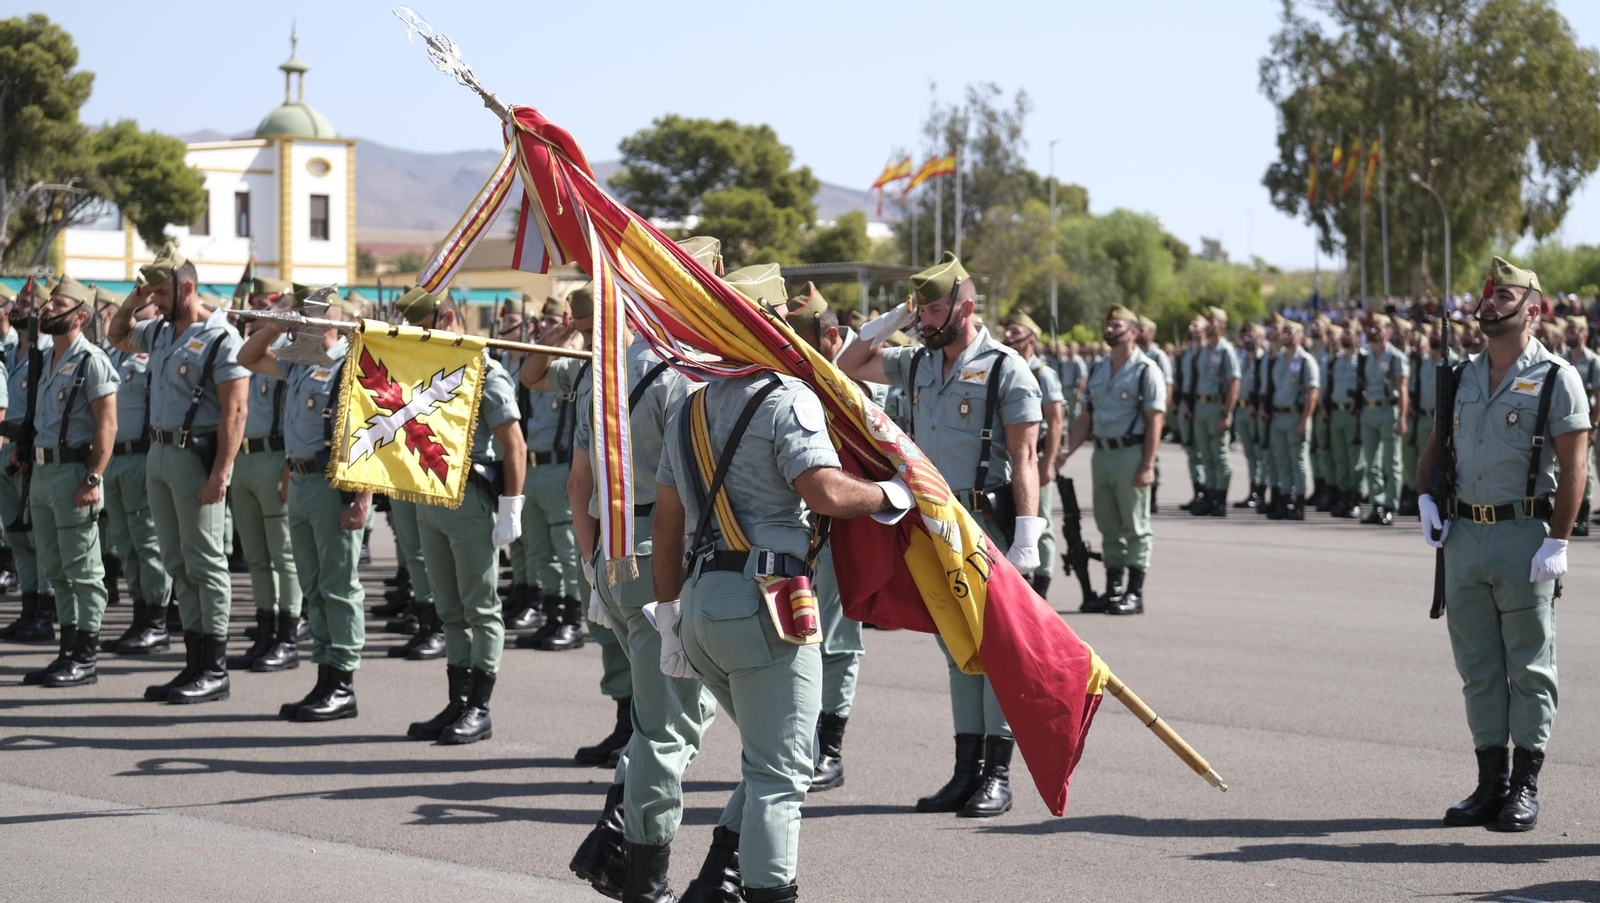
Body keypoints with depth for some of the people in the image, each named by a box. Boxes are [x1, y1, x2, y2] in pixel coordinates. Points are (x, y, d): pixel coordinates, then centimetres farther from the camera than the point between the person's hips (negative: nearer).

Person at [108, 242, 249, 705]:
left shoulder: (221, 339, -13)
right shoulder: (160, 331, 12)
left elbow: (234, 411, -18)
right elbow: (117, 336, 32)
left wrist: (219, 474, -24)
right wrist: (130, 303, 12)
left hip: (197, 457, -9)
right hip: (159, 453, 9)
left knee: (204, 561, -5)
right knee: (177, 562, 10)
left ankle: (215, 670, -1)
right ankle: (195, 661, 16)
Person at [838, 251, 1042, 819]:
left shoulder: (1005, 369, -7)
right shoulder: (917, 364, 12)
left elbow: (1024, 458, -11)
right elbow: (847, 368, 23)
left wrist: (1027, 537, -19)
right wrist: (888, 323, 9)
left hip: (989, 527, -6)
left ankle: (997, 774, 2)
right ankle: (967, 770, 15)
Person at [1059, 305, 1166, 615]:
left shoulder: (1146, 370, -5)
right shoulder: (1097, 370, 15)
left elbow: (1154, 421, -11)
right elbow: (1087, 418, 17)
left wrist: (1148, 465, -18)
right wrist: (1067, 451, 3)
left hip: (1131, 453, -7)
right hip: (1101, 453, 7)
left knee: (1135, 528, -2)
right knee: (1108, 528, 10)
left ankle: (1135, 593, 0)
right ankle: (1112, 590, 16)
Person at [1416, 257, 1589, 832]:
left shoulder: (1556, 379, -5)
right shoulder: (1462, 377, 12)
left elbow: (1574, 466, -9)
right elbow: (1435, 445, 21)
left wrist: (1557, 541, -16)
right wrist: (1426, 499, 2)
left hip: (1525, 535, -6)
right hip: (1464, 534, 6)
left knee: (1529, 666, 1)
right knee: (1477, 666, 9)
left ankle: (1526, 786, 7)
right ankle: (1491, 782, 16)